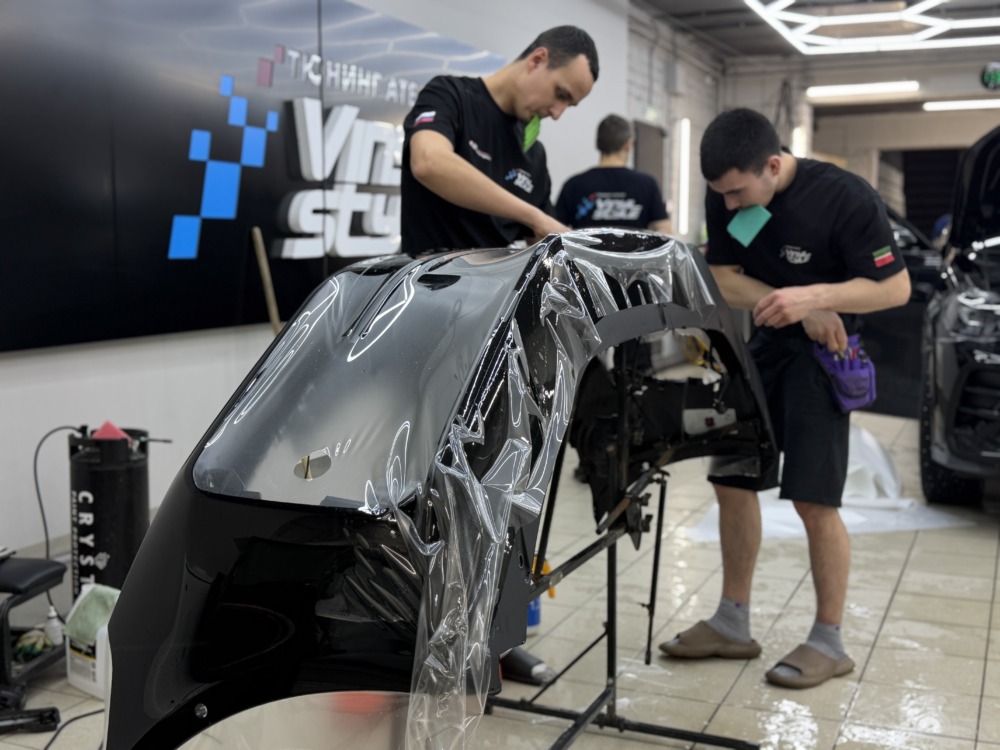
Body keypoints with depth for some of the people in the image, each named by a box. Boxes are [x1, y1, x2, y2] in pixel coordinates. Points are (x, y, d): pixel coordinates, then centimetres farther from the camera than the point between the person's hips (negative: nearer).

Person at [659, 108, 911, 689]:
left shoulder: (846, 198, -21)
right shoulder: (725, 197, -7)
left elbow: (896, 287, -17)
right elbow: (723, 278, -4)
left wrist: (813, 297, -31)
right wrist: (795, 307, -19)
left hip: (821, 356, -6)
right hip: (764, 346, 6)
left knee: (814, 502, -7)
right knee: (731, 482, 8)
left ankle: (830, 643, 10)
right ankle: (733, 625, 21)